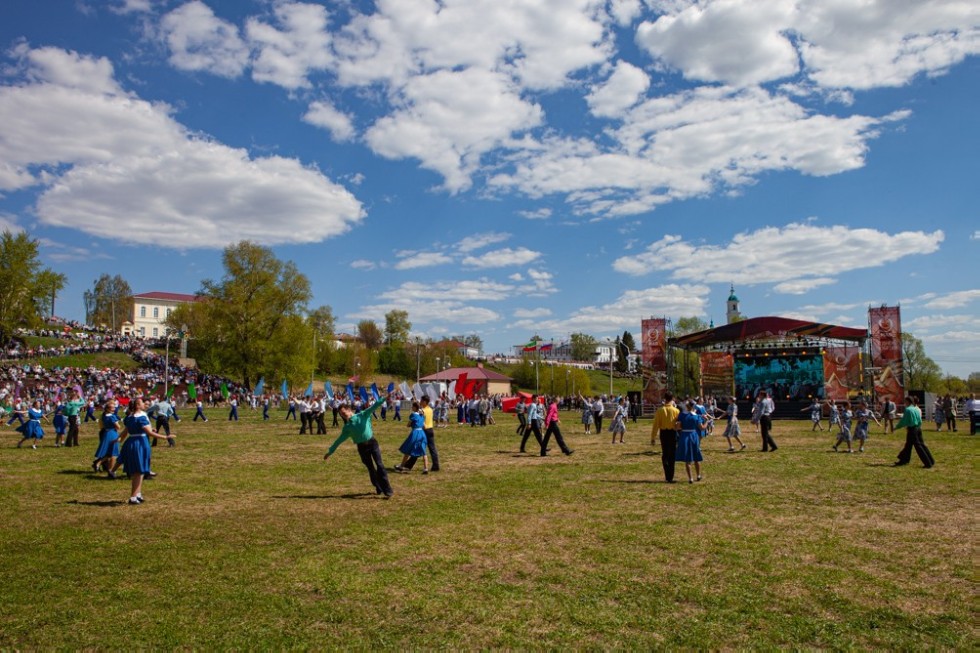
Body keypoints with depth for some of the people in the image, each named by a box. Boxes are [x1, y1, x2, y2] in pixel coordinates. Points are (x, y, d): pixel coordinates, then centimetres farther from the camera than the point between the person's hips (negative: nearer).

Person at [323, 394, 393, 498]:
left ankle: (387, 490, -8)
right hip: (362, 447, 3)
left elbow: (373, 407, -16)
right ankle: (379, 489, 23)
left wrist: (383, 399, -31)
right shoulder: (347, 427, 4)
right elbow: (339, 440, 10)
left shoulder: (363, 415, -3)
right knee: (371, 468, 8)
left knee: (379, 465, -9)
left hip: (372, 442, -3)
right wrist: (330, 452, 10)